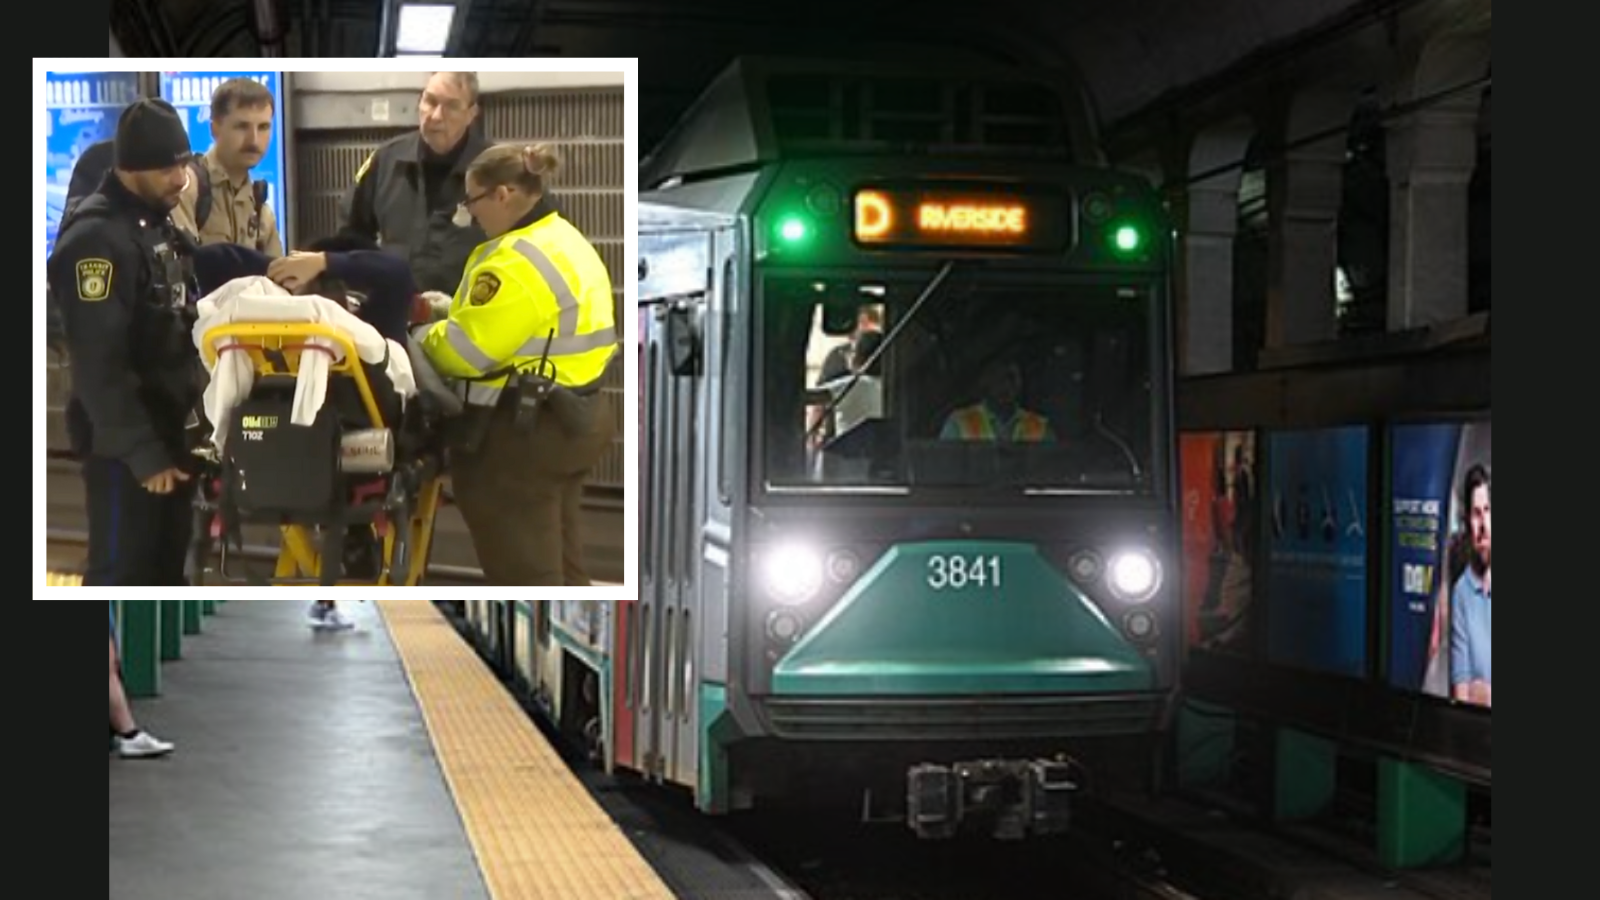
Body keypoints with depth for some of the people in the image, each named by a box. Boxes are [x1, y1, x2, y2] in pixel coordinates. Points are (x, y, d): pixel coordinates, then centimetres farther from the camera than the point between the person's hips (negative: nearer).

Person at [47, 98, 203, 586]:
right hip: (122, 441, -9)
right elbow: (99, 366, -23)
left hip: (168, 427, 9)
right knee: (120, 572, -5)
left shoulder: (159, 224, 12)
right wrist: (142, 452, -24)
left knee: (167, 564, 15)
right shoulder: (97, 237, -19)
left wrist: (196, 406, 14)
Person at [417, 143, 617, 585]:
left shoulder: (519, 262, -22)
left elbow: (465, 349, -22)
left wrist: (424, 337, -1)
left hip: (522, 430, -11)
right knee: (558, 562, 18)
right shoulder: (568, 242, 12)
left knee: (522, 571, -1)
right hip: (573, 417, 11)